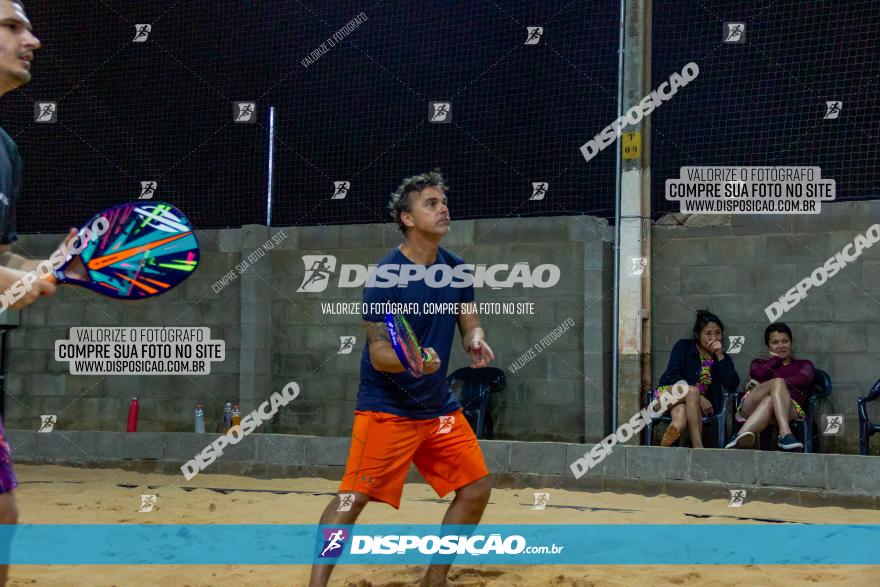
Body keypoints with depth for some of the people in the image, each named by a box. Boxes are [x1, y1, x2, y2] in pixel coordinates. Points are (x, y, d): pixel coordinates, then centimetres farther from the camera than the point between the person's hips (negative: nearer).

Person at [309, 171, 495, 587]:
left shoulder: (456, 270, 5)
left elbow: (470, 323, 11)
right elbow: (378, 355, -18)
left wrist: (476, 341, -14)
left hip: (439, 407, 7)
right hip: (387, 408, -7)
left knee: (476, 489, 6)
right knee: (354, 497, -14)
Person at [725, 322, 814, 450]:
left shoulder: (803, 364, 32)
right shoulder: (759, 363, 37)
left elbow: (802, 380, 3)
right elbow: (757, 374, 7)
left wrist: (763, 384, -6)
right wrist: (776, 359, 23)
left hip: (790, 409, 0)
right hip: (752, 408, 0)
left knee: (769, 401, -39)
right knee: (777, 382, -36)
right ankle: (785, 434, -61)